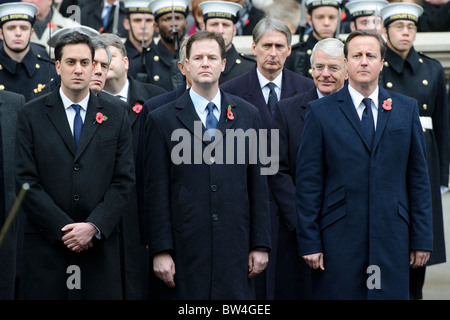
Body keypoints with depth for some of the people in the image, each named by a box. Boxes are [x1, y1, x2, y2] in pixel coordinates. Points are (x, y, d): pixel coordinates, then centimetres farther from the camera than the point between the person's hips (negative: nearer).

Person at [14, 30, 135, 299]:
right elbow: (26, 181, -2)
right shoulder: (31, 115, 5)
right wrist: (63, 229, -10)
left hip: (100, 245, 1)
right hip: (46, 245, -1)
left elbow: (124, 181, 4)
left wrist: (94, 226, -10)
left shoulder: (116, 118, 10)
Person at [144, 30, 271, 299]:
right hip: (185, 252, -2)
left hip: (235, 245, 2)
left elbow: (258, 185, 9)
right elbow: (157, 192, 0)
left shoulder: (247, 115, 10)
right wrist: (161, 250, -6)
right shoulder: (162, 120, 4)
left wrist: (260, 244, 4)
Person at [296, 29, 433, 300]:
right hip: (338, 240, -2)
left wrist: (422, 237, 5)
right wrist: (309, 242, -4)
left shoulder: (407, 108, 11)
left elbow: (418, 176, 10)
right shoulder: (320, 112, 4)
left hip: (392, 240, 2)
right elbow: (308, 183, 1)